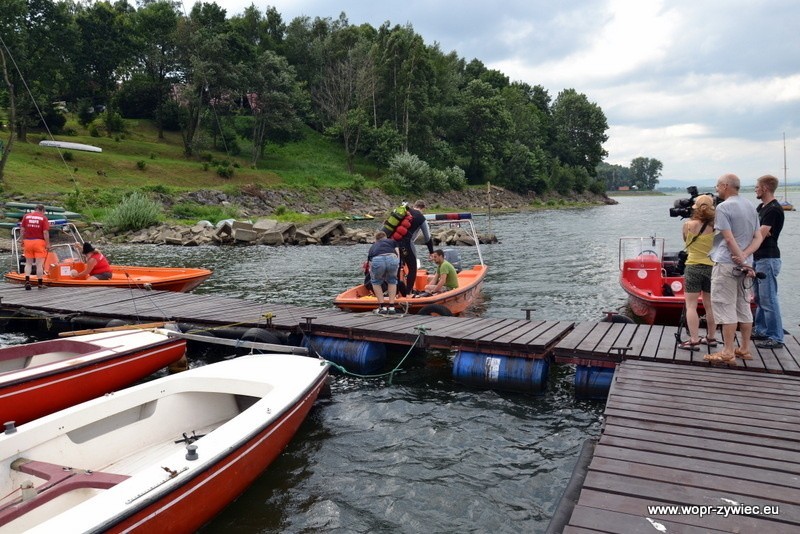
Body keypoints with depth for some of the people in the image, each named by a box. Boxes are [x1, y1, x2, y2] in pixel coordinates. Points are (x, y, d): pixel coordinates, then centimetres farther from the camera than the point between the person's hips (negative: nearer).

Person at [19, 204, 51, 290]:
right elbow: (45, 232, -10)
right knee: (39, 264, 1)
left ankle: (27, 280, 0)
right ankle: (40, 284, 4)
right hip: (39, 242, -3)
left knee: (28, 263, 14)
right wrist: (47, 244, -4)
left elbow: (22, 230, 4)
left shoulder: (26, 216, 7)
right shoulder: (43, 218, -3)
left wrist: (22, 241, 12)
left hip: (27, 241, 3)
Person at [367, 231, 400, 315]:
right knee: (392, 281, 30)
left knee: (376, 282, 30)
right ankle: (391, 307, 23)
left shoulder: (372, 247, 39)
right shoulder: (392, 241, 37)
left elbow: (370, 265, 44)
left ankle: (382, 307, 23)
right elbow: (398, 254, 20)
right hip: (392, 259, 0)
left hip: (377, 261, 0)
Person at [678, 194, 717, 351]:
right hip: (712, 268, 4)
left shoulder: (688, 225, -8)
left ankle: (694, 341, -6)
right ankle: (711, 338, 24)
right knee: (710, 305, 13)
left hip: (693, 267, -4)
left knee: (691, 306, -1)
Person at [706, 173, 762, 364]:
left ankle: (728, 353, -3)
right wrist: (744, 256, -6)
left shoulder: (723, 207, -11)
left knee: (726, 308, -5)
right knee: (744, 307, 13)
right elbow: (758, 238, 8)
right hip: (744, 265, 8)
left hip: (727, 264, -8)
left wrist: (742, 261, -14)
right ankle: (744, 349, 20)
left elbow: (729, 239, -18)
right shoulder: (751, 207, 14)